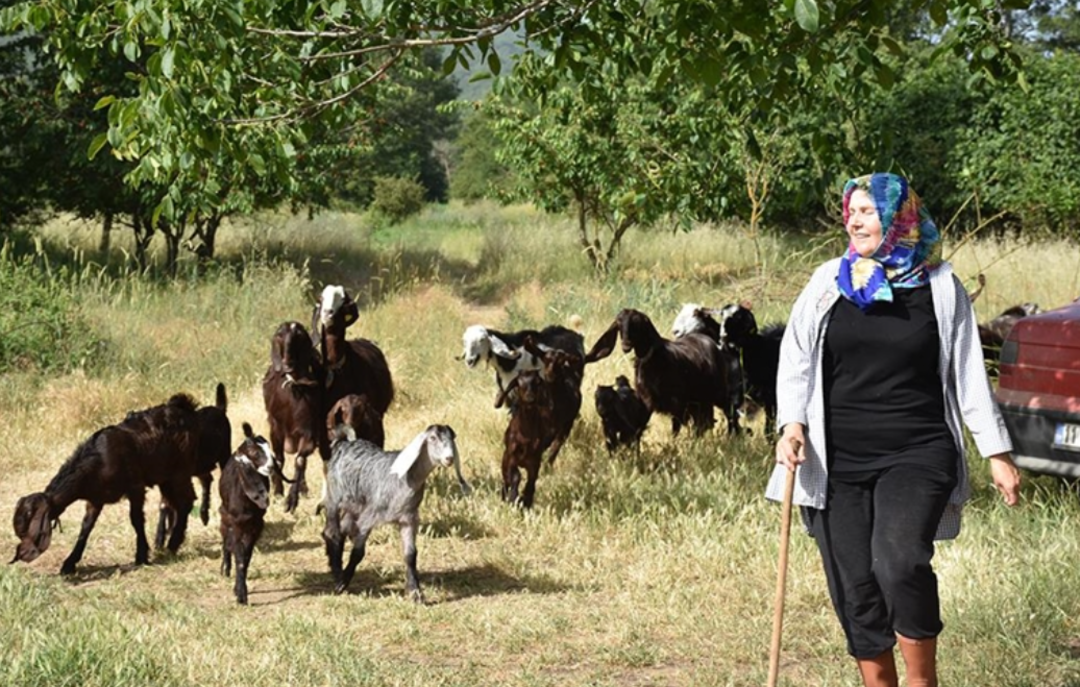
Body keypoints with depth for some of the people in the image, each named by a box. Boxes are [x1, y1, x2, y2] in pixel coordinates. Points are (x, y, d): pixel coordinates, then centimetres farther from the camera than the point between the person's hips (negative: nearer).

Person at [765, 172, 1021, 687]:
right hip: (837, 461, 3)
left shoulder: (940, 287, 3)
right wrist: (792, 425, -7)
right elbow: (795, 361, 9)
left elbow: (969, 375, 7)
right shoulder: (828, 281, 6)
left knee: (898, 559, -25)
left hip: (916, 455, -3)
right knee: (855, 590, 4)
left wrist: (997, 453, 6)